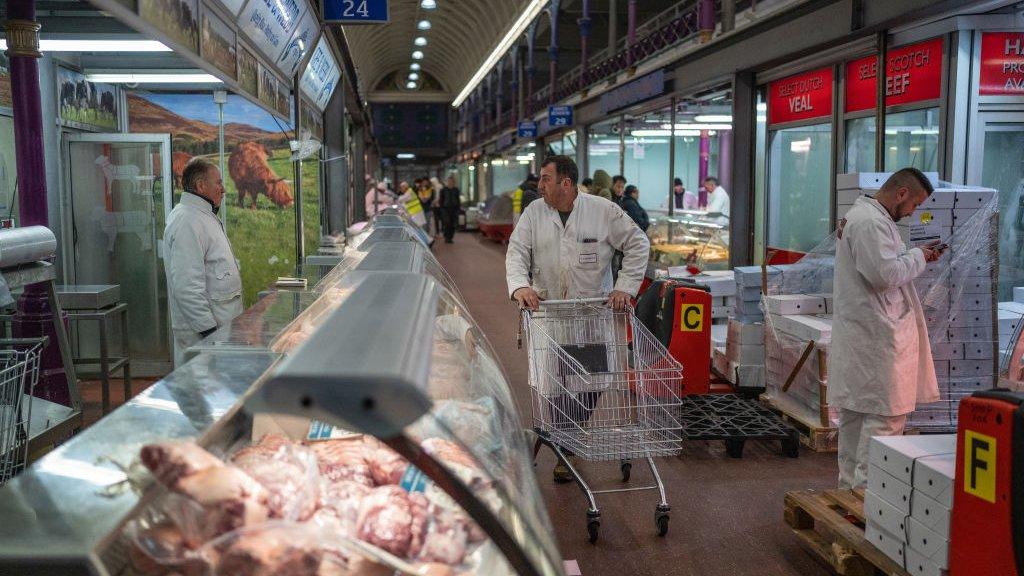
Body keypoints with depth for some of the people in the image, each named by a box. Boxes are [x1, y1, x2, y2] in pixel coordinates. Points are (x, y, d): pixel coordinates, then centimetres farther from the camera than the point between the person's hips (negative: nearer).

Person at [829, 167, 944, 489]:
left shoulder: (859, 215, 17)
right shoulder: (871, 222, -17)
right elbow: (885, 273, -23)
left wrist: (916, 256, 12)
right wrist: (918, 256, -8)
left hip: (857, 335, 11)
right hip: (877, 335, -11)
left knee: (854, 409, 15)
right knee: (886, 414, -5)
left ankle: (851, 482, 25)